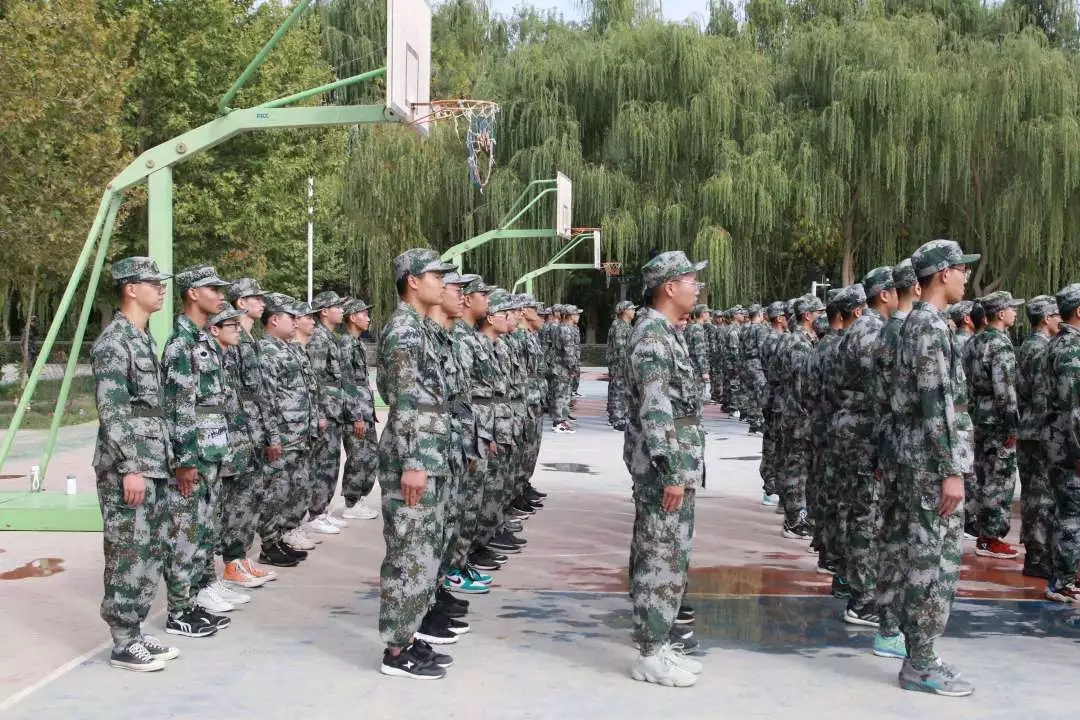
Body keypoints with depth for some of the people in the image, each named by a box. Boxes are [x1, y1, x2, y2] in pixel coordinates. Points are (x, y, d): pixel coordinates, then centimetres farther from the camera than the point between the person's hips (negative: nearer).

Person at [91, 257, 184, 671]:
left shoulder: (145, 339, 16)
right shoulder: (113, 342, -13)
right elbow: (111, 411, -18)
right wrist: (130, 468, -21)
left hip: (153, 465, 9)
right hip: (125, 468, -9)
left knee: (152, 551, 12)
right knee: (128, 554, -3)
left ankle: (134, 632, 21)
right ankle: (123, 644, 5)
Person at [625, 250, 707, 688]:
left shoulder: (667, 332, 15)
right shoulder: (653, 334, -17)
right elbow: (655, 411, -23)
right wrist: (672, 471, -24)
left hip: (675, 463, 10)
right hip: (664, 466, -10)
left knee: (659, 554, 14)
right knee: (663, 557, -5)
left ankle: (654, 637, 22)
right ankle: (652, 654, 2)